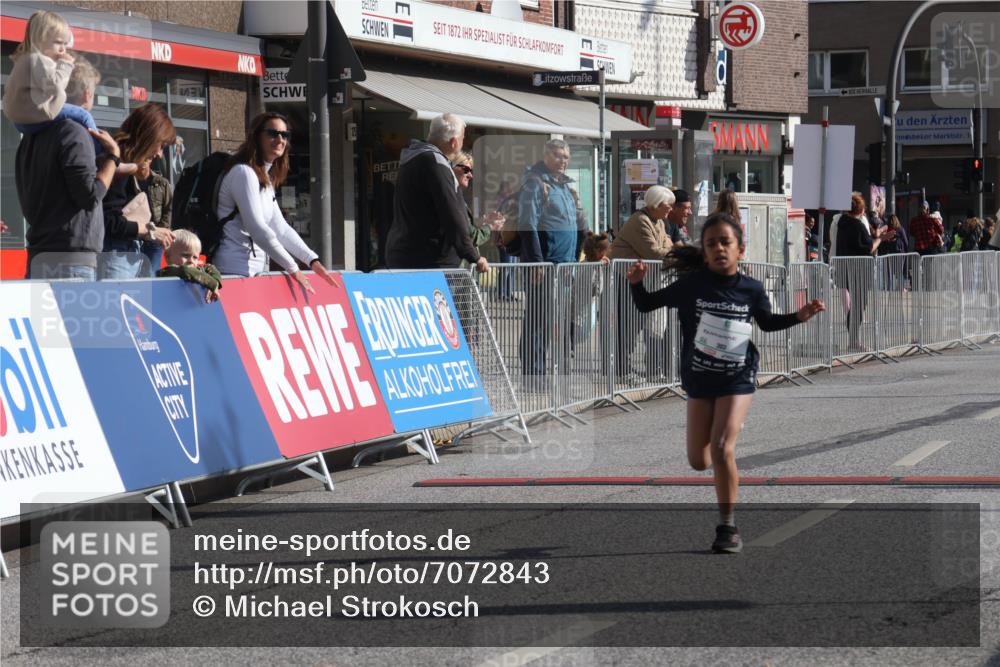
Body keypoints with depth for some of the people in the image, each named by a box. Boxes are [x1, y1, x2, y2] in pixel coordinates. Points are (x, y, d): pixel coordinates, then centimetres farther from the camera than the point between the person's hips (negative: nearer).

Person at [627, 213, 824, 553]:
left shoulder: (752, 289, -7)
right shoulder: (692, 284, -10)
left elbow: (767, 322, 13)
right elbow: (647, 305, -2)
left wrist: (800, 315, -1)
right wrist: (637, 283, -21)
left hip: (738, 379, -2)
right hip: (699, 379, 2)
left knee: (722, 449, -19)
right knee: (698, 461, 8)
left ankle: (728, 526, -5)